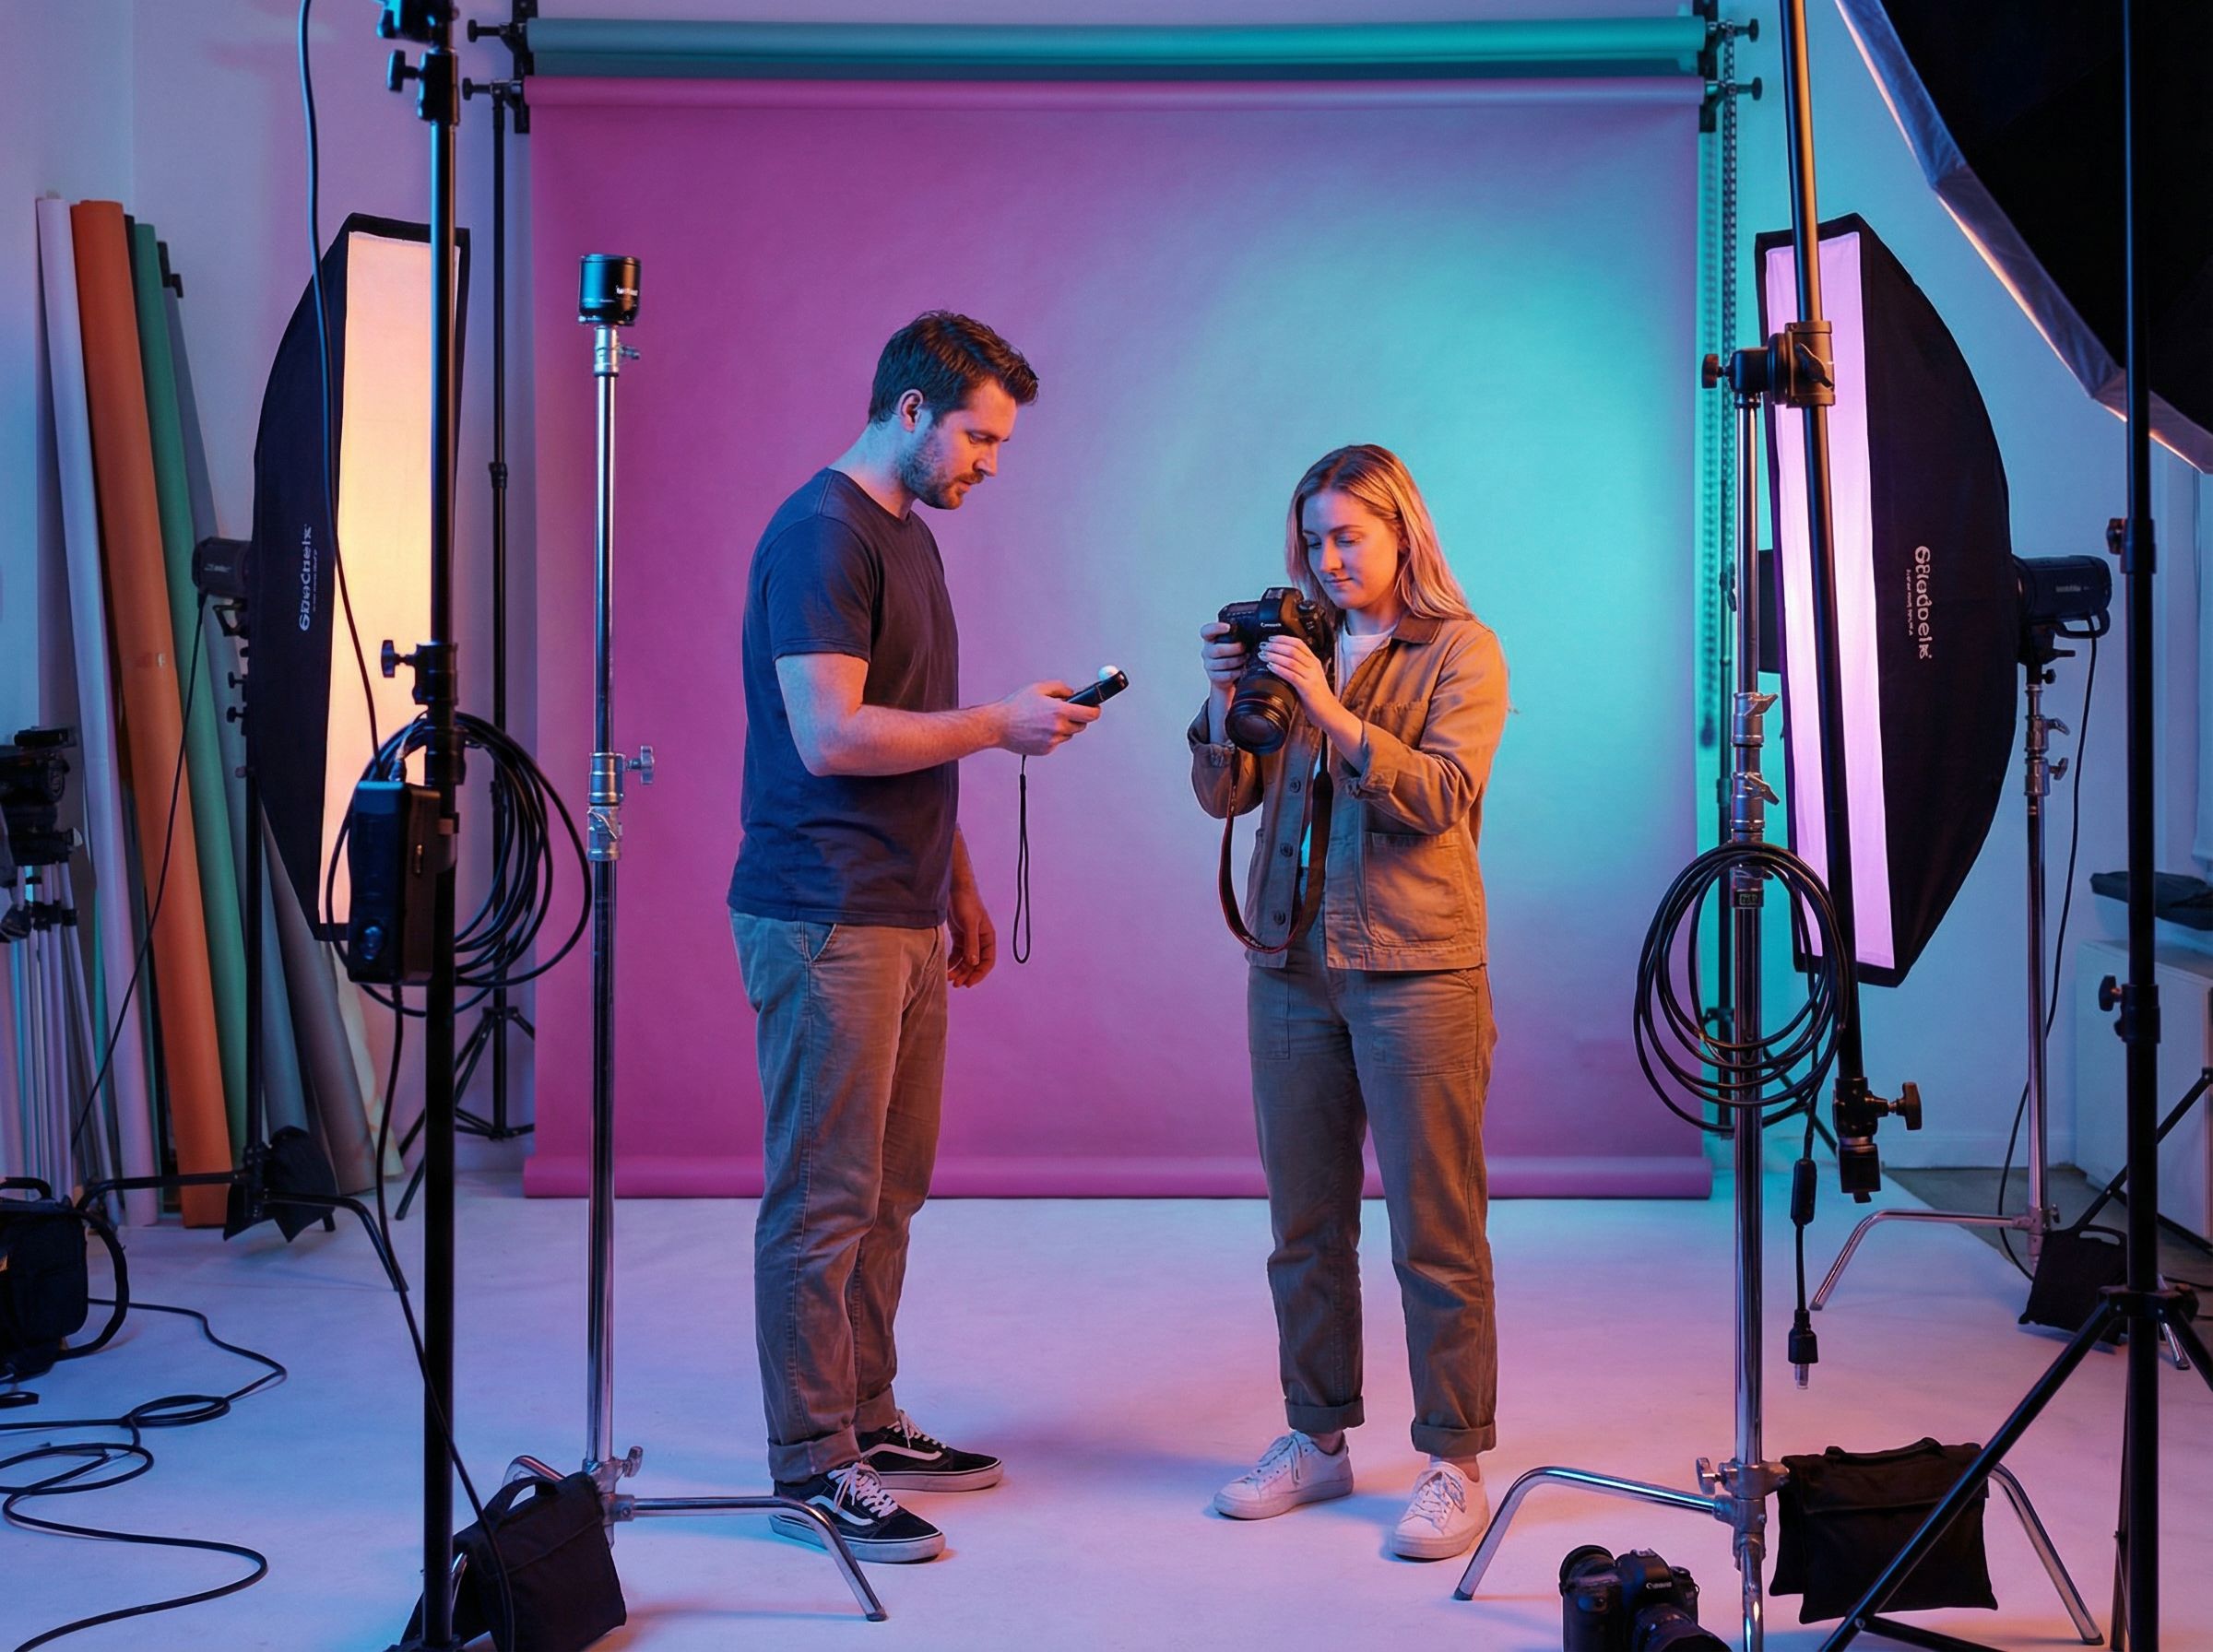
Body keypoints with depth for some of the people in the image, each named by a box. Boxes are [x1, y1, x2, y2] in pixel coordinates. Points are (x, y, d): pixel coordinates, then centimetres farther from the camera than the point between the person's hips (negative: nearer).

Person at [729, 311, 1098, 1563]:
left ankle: (867, 1423, 24)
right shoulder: (822, 535, -13)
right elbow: (831, 736, -21)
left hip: (902, 920, 10)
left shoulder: (910, 535, 18)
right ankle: (813, 1469, 4)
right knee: (825, 1200, -4)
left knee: (892, 1188, 14)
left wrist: (960, 889, 22)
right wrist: (999, 724, -14)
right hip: (826, 923, -9)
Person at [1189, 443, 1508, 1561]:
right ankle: (1317, 1440, 23)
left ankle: (1454, 1467, 7)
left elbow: (1441, 794, -14)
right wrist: (1225, 700, -10)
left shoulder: (1459, 651, -1)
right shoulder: (1297, 647, 11)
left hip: (1415, 971, -5)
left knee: (1435, 1235, -2)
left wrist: (1330, 710, -22)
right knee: (1303, 1224, 11)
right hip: (1292, 968, 5)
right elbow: (1225, 796, 7)